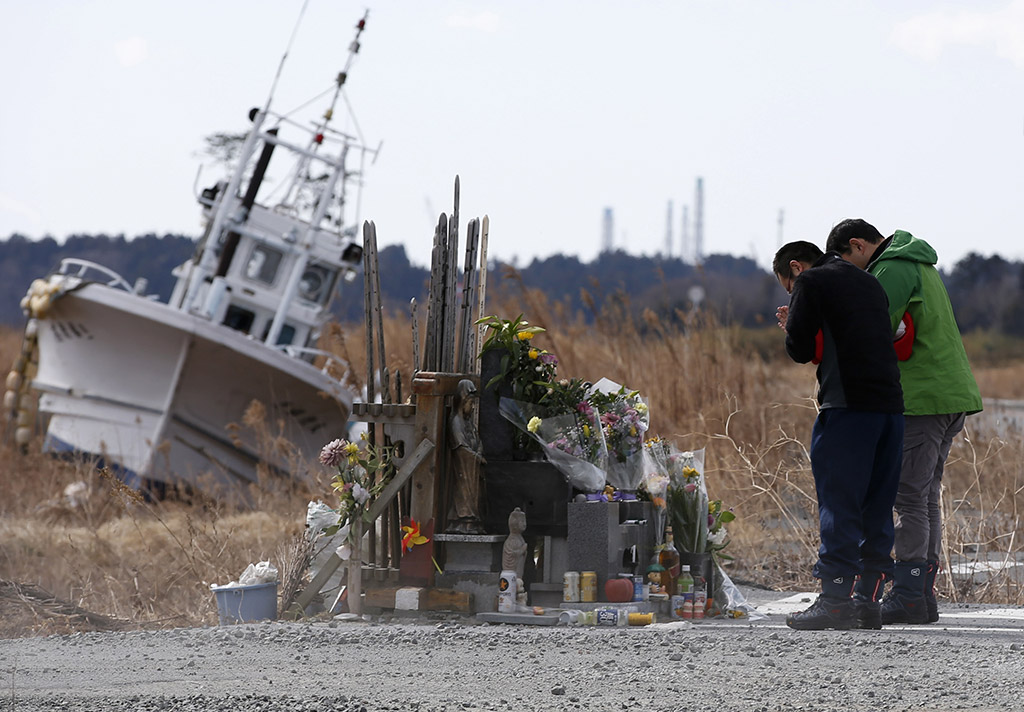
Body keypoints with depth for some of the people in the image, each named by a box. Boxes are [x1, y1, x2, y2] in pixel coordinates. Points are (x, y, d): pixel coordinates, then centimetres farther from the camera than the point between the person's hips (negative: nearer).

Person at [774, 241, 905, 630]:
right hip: (891, 404, 7)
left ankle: (835, 600, -9)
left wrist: (793, 326, 21)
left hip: (846, 407, -7)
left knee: (838, 503, -5)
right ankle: (868, 600, 9)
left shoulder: (809, 282, 2)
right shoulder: (869, 282, 23)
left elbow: (800, 350, -2)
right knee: (876, 507, 9)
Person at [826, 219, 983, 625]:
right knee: (926, 498, 10)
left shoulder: (892, 270, -10)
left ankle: (908, 595, -12)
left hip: (922, 400, -10)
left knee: (910, 498, -9)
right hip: (953, 394, 10)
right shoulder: (920, 264, 22)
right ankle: (923, 592, 10)